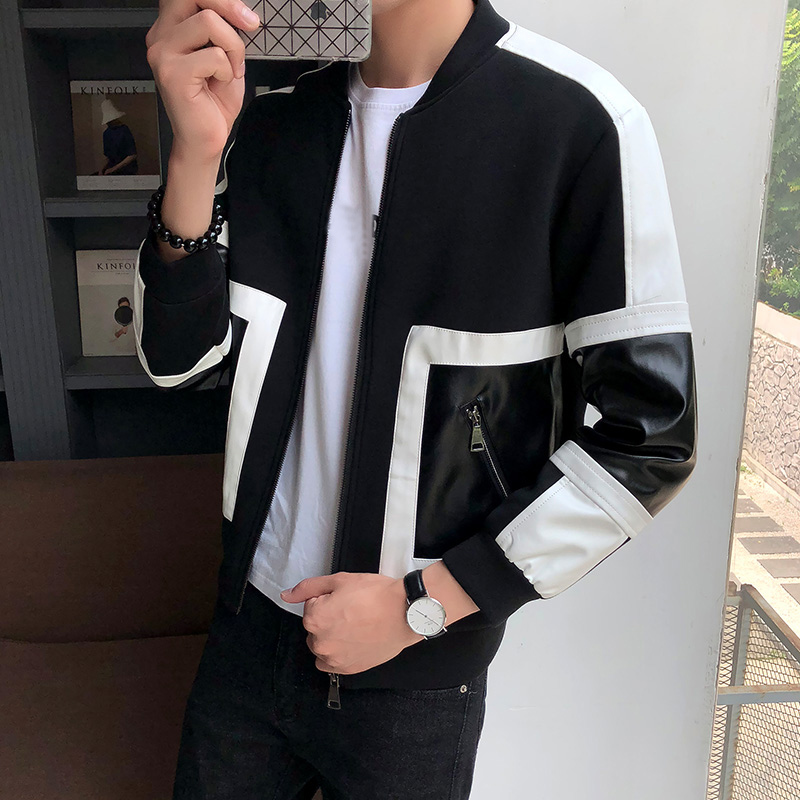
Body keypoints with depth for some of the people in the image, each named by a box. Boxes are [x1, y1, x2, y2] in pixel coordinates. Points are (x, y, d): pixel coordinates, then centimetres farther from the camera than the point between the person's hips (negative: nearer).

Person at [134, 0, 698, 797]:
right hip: (249, 622, 5)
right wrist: (195, 154, -19)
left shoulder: (578, 121, -17)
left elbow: (646, 438, -15)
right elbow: (182, 360, -3)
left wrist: (419, 605, -15)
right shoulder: (272, 124, 0)